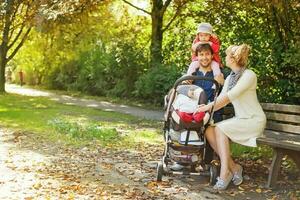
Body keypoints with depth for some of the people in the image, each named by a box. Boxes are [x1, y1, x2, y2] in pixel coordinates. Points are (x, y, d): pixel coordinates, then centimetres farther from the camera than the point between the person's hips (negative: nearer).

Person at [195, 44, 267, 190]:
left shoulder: (249, 75, -15)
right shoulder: (230, 78, 11)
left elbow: (229, 96, -26)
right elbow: (221, 98, 0)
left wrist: (208, 106, -28)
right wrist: (206, 108, -19)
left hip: (254, 120, -7)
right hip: (239, 120, 7)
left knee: (220, 128, -27)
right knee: (209, 131, -16)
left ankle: (225, 173, -23)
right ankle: (233, 167, -9)